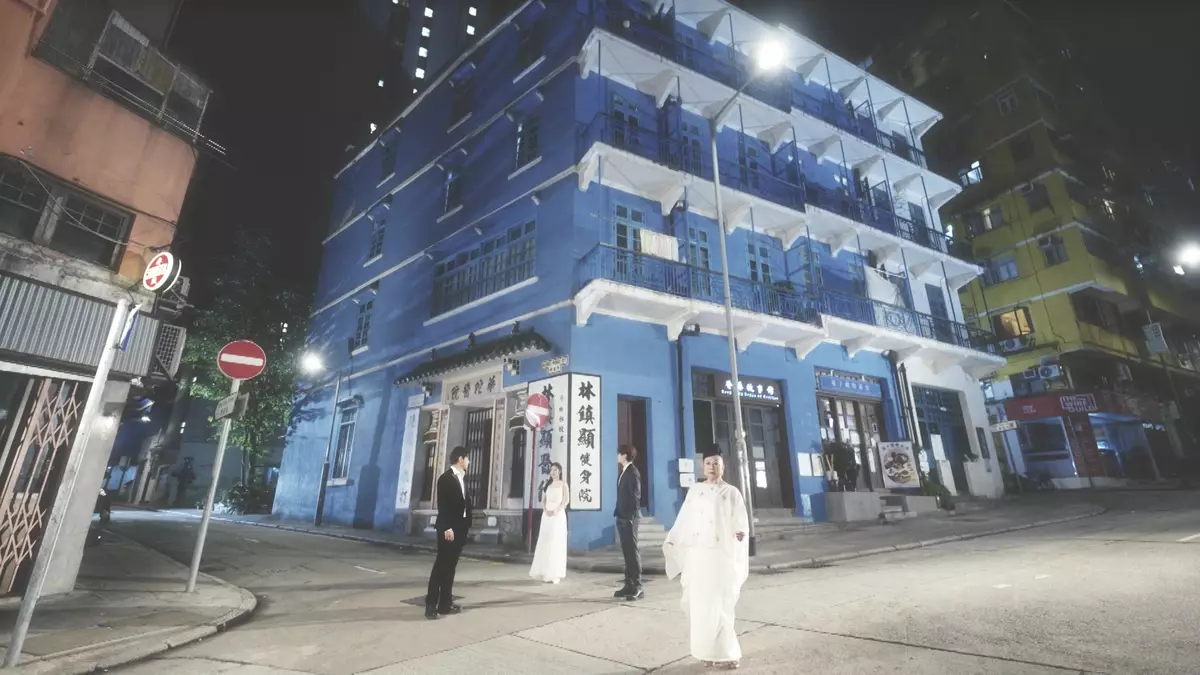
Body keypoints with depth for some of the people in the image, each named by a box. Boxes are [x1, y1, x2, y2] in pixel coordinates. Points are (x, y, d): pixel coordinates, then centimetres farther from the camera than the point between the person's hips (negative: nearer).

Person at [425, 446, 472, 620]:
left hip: (460, 528, 8)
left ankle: (445, 603, 16)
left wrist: (467, 524, 7)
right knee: (441, 565, -4)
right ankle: (431, 605, 2)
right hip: (448, 529, -8)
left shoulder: (462, 479, 16)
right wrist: (447, 527, -22)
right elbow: (442, 505, -16)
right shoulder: (445, 478, -9)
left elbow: (465, 503, 13)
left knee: (450, 566, 10)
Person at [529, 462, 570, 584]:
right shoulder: (547, 485, 14)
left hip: (558, 515, -4)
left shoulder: (563, 484, 1)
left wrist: (556, 511, -18)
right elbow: (543, 500, 10)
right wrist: (546, 510, -9)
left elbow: (566, 501, -7)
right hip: (546, 516, 5)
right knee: (545, 544, 4)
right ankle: (545, 572, 11)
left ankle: (554, 574, 0)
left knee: (556, 544, -4)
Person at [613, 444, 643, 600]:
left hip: (629, 517, -8)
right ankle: (629, 585, 18)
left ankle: (637, 588, 4)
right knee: (627, 552, 11)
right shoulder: (623, 472, 13)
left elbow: (636, 495, -16)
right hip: (622, 517, 8)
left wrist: (632, 516, -18)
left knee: (633, 551, -2)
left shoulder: (633, 472, -12)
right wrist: (618, 513, 12)